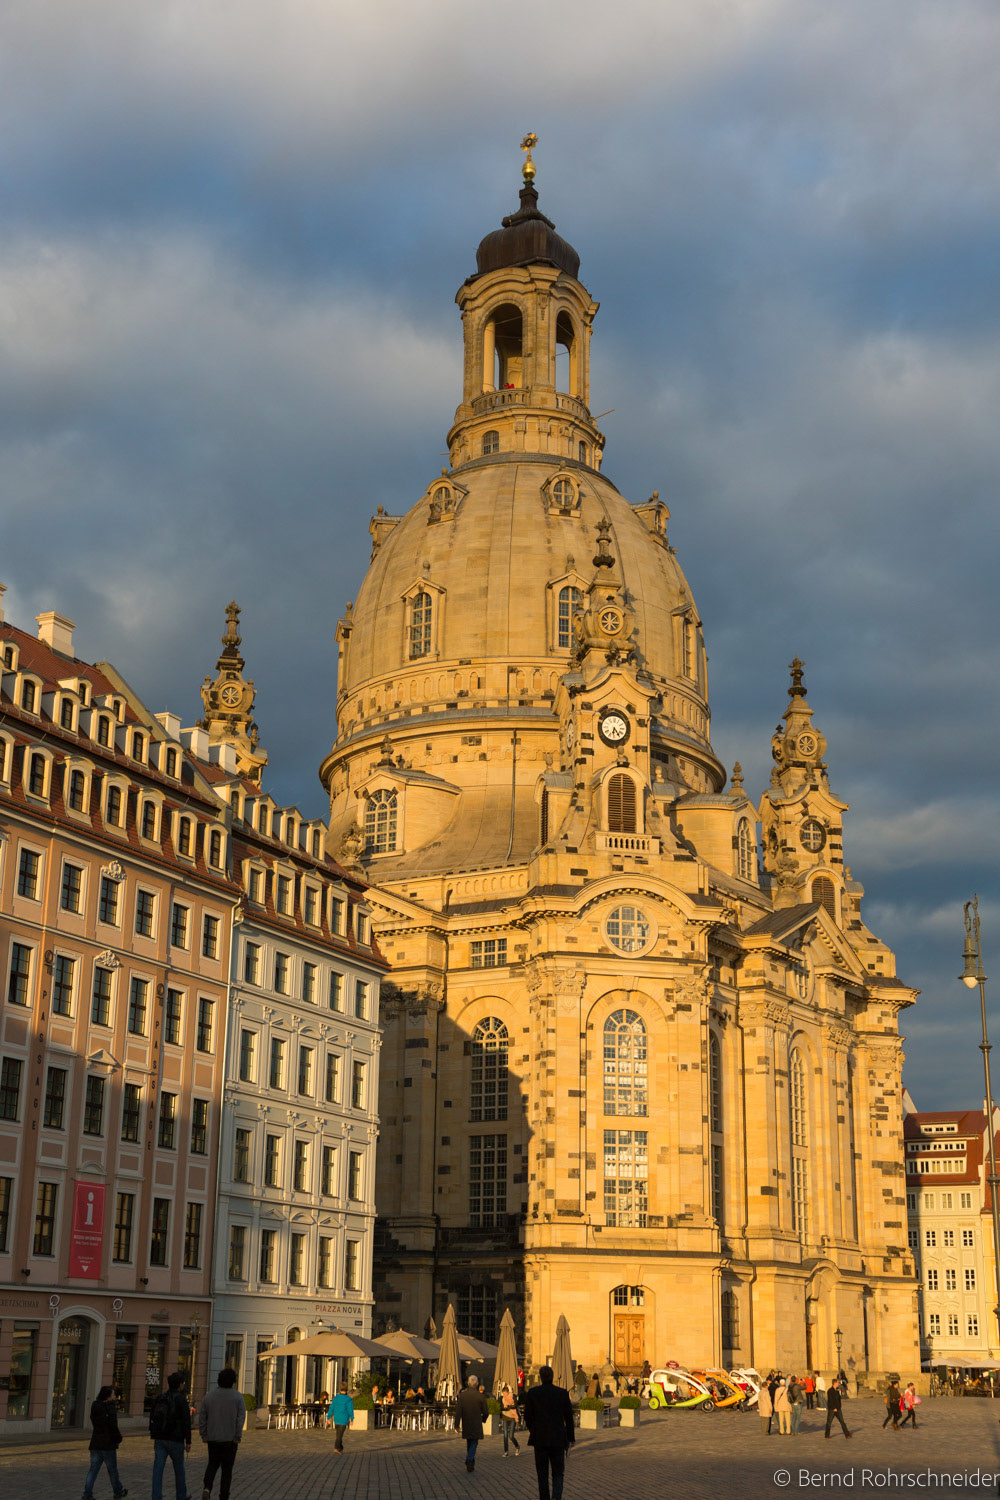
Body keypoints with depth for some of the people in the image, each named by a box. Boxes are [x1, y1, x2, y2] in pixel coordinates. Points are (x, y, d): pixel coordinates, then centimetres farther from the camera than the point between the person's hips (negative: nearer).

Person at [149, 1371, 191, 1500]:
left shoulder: (159, 1397, 8)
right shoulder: (181, 1399, -9)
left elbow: (152, 1417, 13)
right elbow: (186, 1422, -12)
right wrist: (188, 1441, -6)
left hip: (159, 1439, 4)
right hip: (175, 1439, -4)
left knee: (158, 1470, 0)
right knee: (179, 1469, 13)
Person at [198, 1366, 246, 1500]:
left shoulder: (208, 1396, 0)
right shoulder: (237, 1397, -7)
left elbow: (202, 1417, 0)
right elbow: (241, 1418, -14)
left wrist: (203, 1435, 6)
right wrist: (237, 1437, -9)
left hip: (212, 1438, 2)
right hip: (230, 1439, -2)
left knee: (212, 1464, 19)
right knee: (226, 1469, 9)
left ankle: (207, 1487, -5)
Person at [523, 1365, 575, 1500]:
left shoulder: (532, 1393, -5)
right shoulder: (563, 1393, -4)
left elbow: (527, 1416, -1)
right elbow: (569, 1417, 1)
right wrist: (571, 1438, 11)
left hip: (539, 1439, 0)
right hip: (558, 1439, 0)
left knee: (542, 1474, 13)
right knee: (558, 1473, 7)